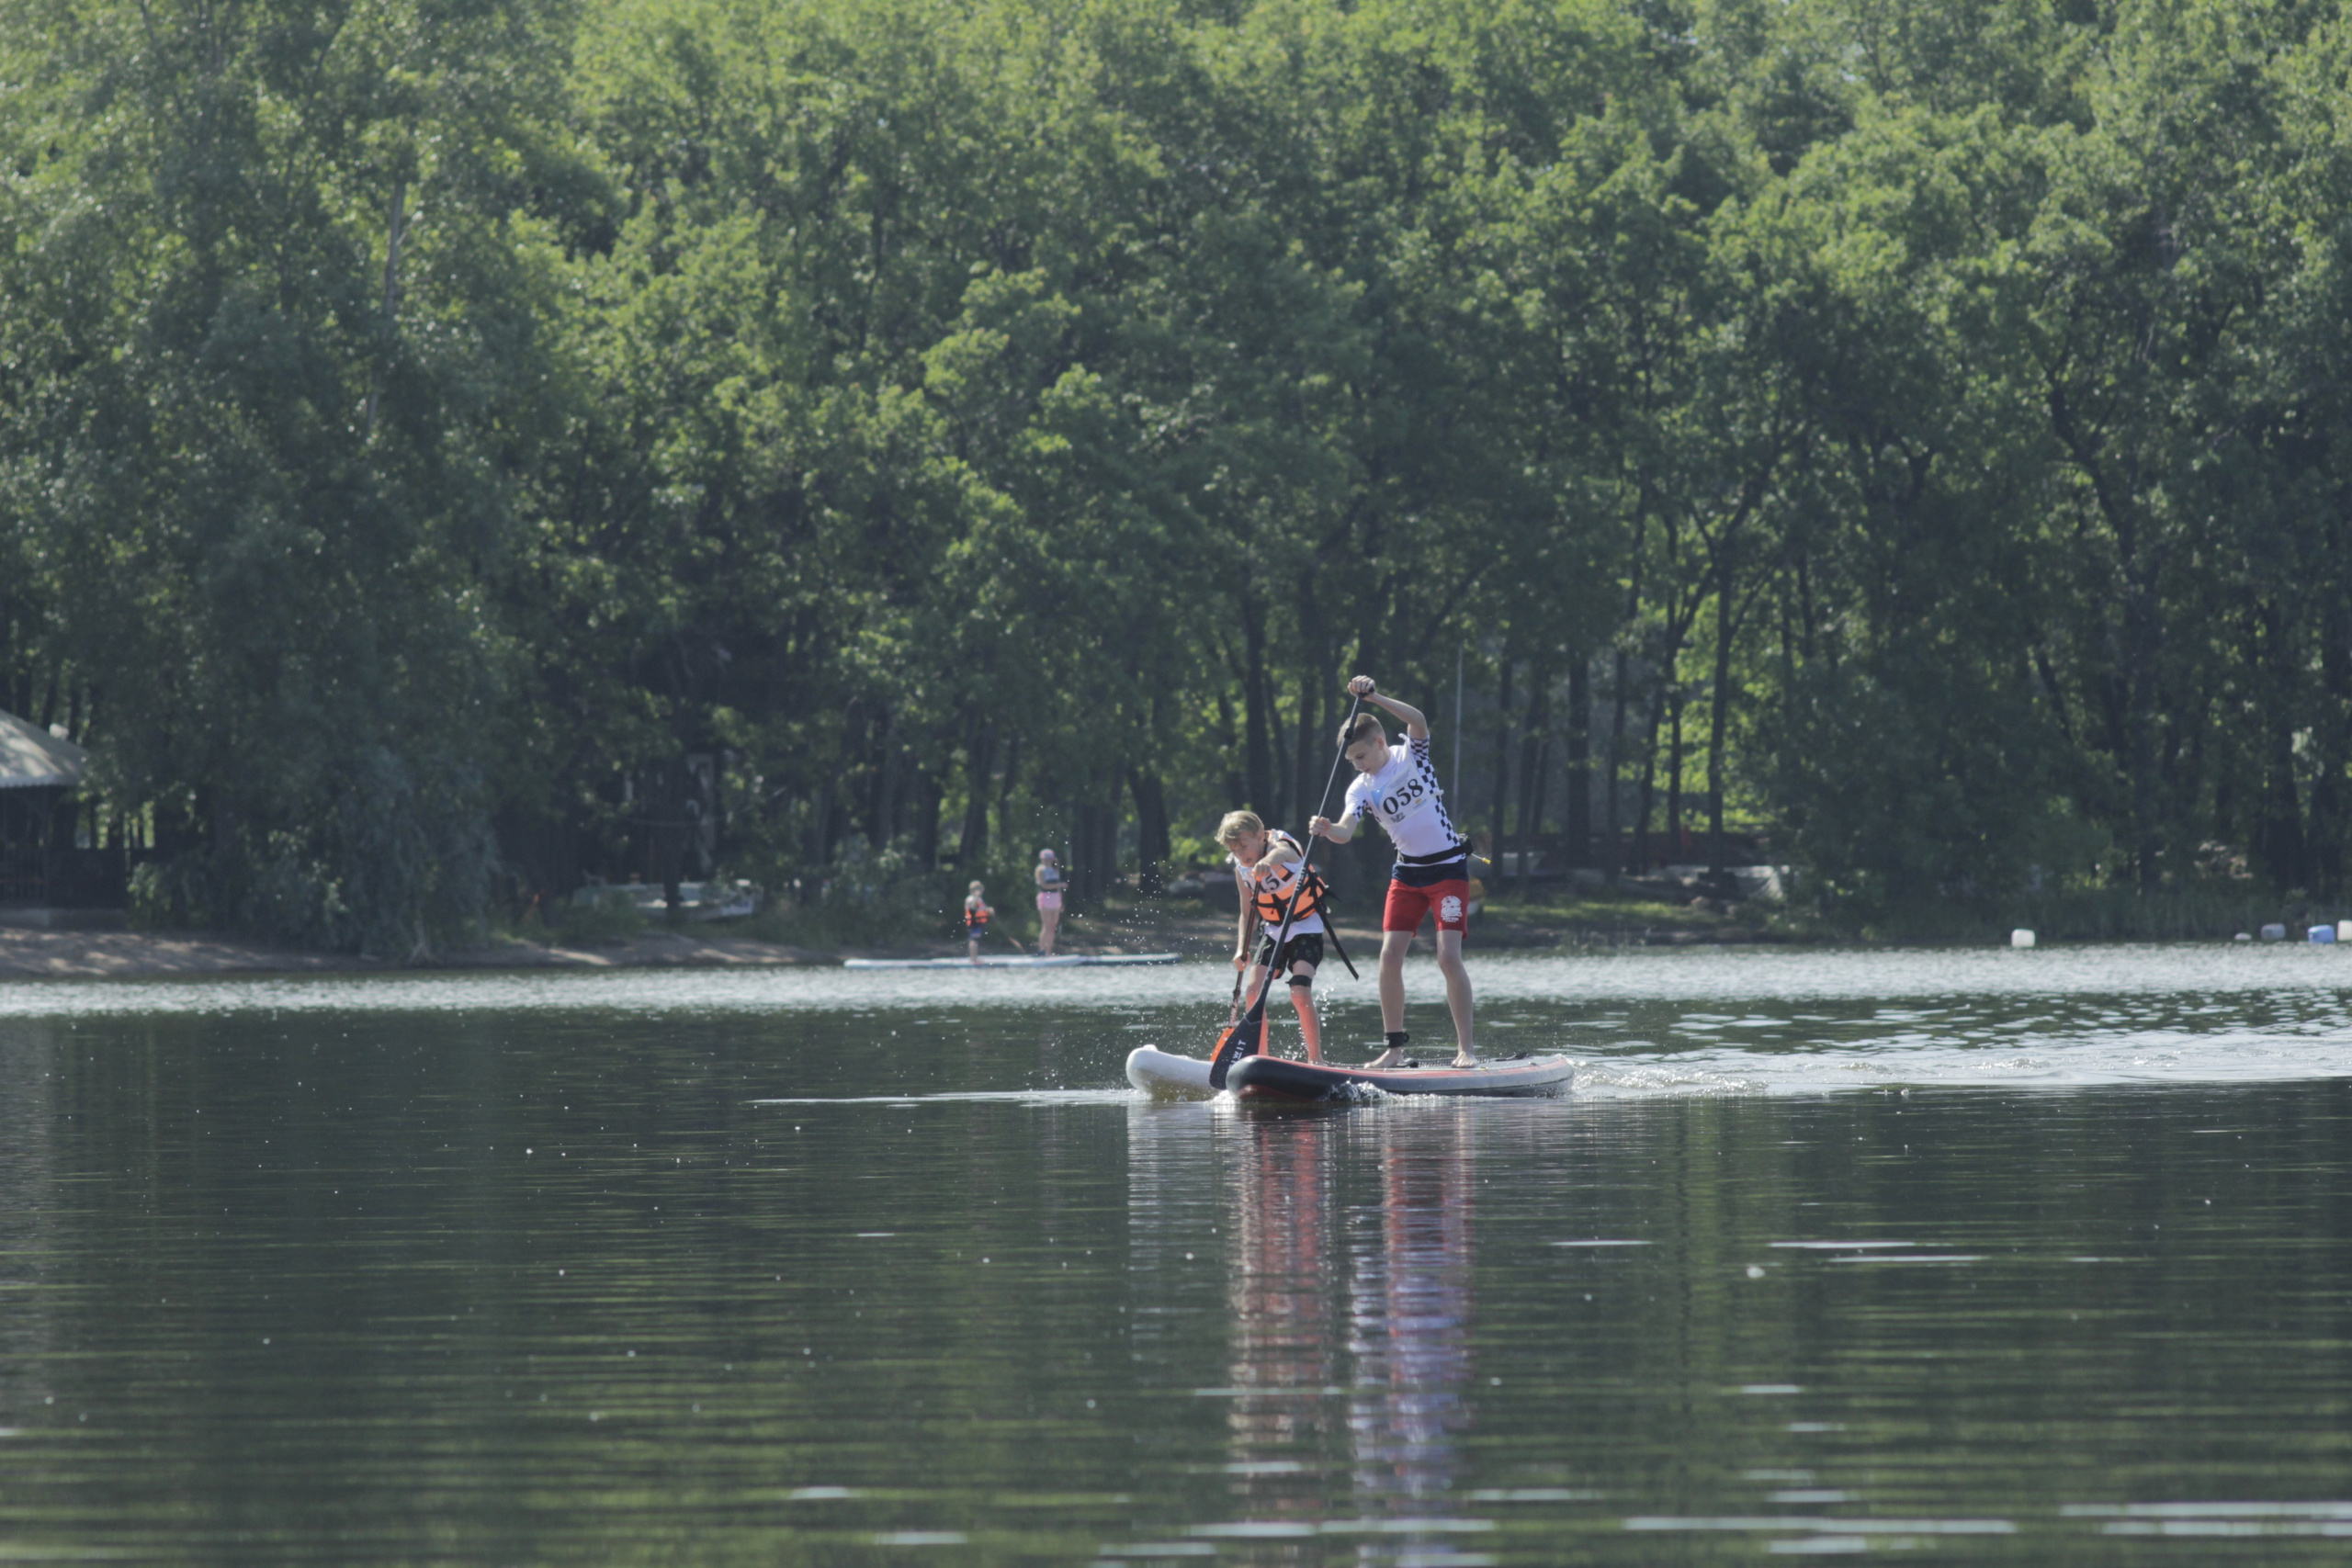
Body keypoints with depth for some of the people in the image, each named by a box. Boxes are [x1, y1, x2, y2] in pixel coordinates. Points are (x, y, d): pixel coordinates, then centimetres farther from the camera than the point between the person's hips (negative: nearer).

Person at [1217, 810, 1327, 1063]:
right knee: (1253, 990, -5)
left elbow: (1280, 852, -49)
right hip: (1275, 932, 6)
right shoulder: (1241, 871, -4)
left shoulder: (1282, 846, -21)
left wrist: (1268, 862, -73)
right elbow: (1247, 913, 6)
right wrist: (1241, 949, -10)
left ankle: (1316, 1058, -13)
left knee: (1300, 993, -21)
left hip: (1307, 928, -6)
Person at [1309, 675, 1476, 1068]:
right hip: (1406, 873, 4)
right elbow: (1346, 831, -17)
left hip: (1448, 867, -4)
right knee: (1390, 956, -4)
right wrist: (1327, 830, -40)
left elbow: (1418, 721, -28)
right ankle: (1396, 1045, 6)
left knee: (1448, 957, -14)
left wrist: (1374, 697, -37)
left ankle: (1465, 1048, -11)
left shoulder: (1412, 756, -8)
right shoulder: (1361, 788, -2)